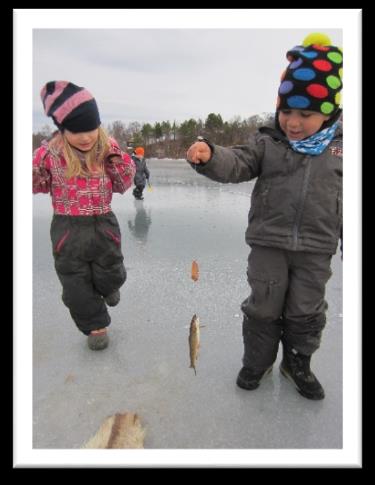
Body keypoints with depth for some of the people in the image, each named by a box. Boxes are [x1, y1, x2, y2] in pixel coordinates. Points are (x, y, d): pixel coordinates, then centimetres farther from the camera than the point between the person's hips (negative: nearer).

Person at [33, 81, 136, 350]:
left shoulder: (108, 148, -7)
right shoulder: (49, 152, -10)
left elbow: (123, 186, 3)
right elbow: (39, 185, 4)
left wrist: (120, 164, -17)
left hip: (103, 225, 1)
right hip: (68, 229, 0)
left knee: (111, 276, 18)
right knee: (77, 289, 11)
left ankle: (109, 286, 57)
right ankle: (96, 326, 35)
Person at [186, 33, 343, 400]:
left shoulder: (342, 147, 1)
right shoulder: (267, 141, -3)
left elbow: (350, 198, 7)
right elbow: (237, 165, -15)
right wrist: (209, 156, -36)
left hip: (316, 248, 2)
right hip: (268, 243, -1)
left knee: (306, 312, 14)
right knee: (263, 307, 10)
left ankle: (297, 364, 38)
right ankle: (257, 361, 34)